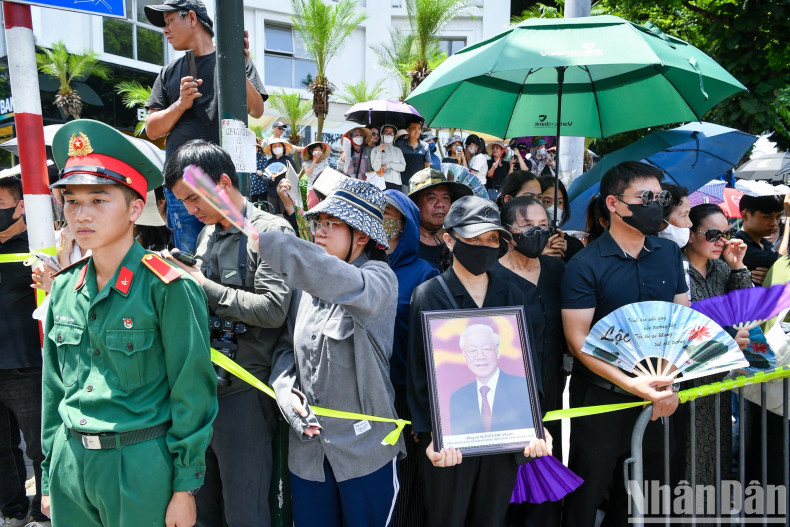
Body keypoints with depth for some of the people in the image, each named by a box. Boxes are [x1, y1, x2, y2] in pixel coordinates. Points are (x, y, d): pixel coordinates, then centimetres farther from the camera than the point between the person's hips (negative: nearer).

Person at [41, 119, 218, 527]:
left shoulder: (168, 289, -16)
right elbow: (54, 387, 11)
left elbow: (192, 394, -12)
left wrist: (185, 487, -10)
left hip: (141, 466, -5)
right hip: (70, 459, 6)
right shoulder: (65, 287, 3)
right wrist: (49, 478, 14)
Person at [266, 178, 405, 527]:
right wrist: (287, 392, -9)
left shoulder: (379, 277, -11)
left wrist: (263, 240, -36)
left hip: (364, 447, -5)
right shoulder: (308, 284, 8)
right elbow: (287, 347, 12)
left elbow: (342, 283, -34)